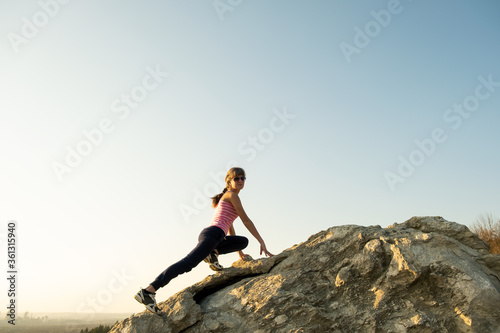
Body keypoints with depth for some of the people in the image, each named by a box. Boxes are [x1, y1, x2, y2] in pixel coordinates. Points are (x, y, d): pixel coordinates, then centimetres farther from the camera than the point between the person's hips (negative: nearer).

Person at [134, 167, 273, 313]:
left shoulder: (225, 199, 29)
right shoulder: (231, 195, 1)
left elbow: (230, 226, 33)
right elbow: (246, 220, -1)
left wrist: (238, 250, 35)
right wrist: (262, 242, 3)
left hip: (208, 234, 10)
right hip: (213, 234, -10)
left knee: (243, 241, 19)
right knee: (187, 264, -21)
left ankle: (213, 253, 0)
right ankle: (148, 291, -25)